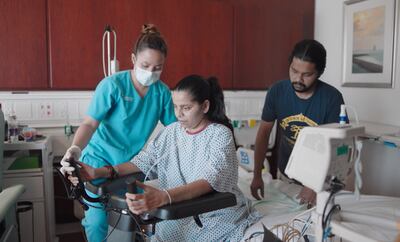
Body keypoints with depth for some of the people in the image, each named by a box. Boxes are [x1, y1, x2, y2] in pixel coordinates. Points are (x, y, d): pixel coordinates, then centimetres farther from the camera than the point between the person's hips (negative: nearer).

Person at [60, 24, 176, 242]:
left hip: (133, 161, 4)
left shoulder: (162, 92, -6)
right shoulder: (112, 85, -18)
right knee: (97, 219, -7)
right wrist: (76, 148, -39)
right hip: (100, 158, -3)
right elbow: (90, 124, -21)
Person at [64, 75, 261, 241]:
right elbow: (143, 162, -3)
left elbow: (209, 180, -29)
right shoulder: (171, 132, 3)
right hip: (178, 220, 4)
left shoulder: (220, 134, -14)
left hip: (219, 220, -3)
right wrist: (98, 172, -17)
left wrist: (163, 197, -45)